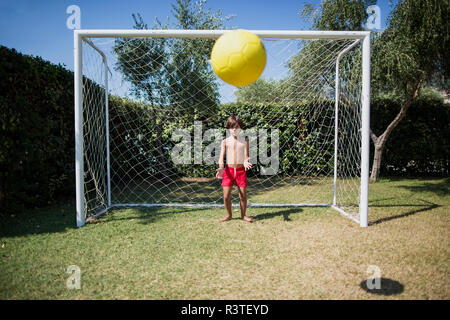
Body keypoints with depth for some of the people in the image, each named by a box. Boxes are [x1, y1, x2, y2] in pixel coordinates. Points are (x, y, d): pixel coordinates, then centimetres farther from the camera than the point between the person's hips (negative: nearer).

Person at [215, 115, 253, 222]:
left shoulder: (244, 141, 3)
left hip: (241, 170, 0)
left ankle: (243, 215, 24)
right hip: (228, 170, 0)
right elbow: (221, 156, -5)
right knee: (226, 195, -1)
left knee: (243, 195, 4)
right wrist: (221, 168, -23)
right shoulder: (225, 141, 2)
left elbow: (246, 156, -2)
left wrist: (246, 162, -27)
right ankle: (229, 215, 21)